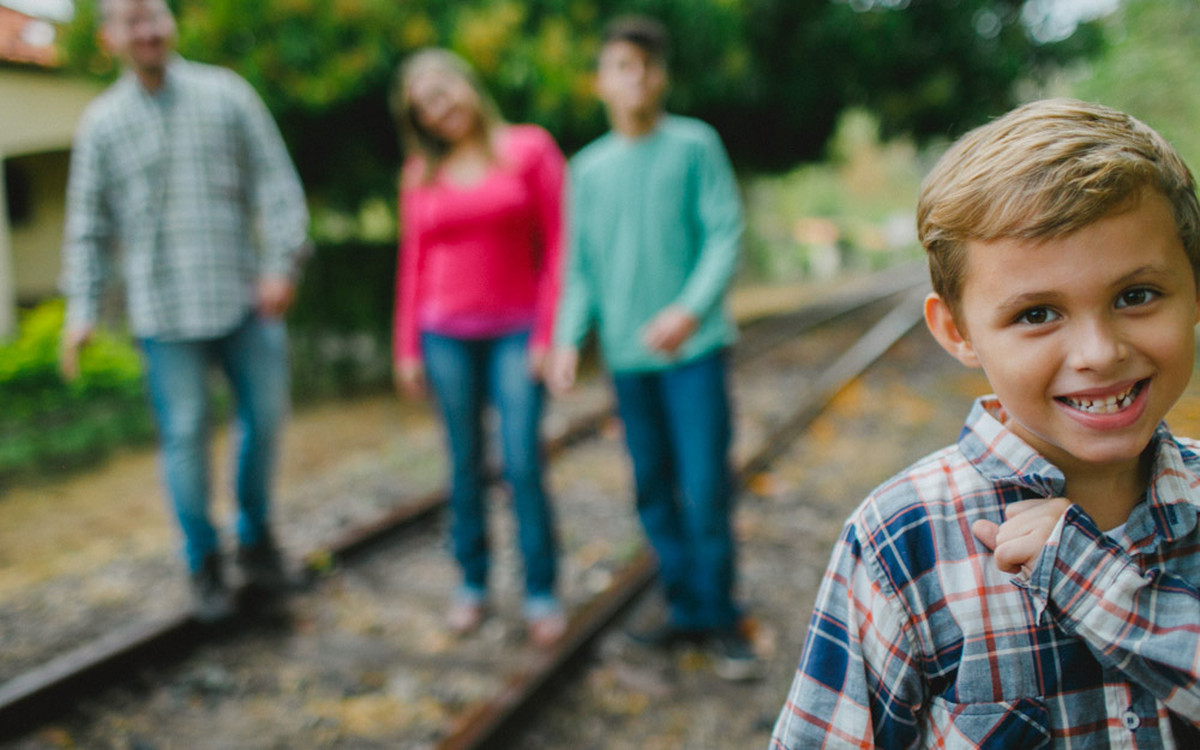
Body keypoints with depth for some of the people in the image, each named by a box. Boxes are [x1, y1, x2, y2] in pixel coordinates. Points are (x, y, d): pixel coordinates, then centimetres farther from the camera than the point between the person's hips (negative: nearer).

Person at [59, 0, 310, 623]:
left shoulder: (226, 94, 4)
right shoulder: (101, 123, 5)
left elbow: (275, 182, 1)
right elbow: (89, 225, 8)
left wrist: (282, 262, -9)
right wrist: (82, 309, 0)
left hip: (245, 296, 1)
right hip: (165, 311, -1)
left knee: (265, 415, 5)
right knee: (184, 435, 1)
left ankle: (256, 537, 27)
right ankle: (203, 562, 19)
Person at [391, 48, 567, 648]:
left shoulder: (530, 149, -1)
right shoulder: (421, 173, 7)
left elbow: (557, 245, -3)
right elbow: (413, 262, 10)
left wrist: (548, 334, -8)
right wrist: (407, 347, 7)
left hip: (515, 332, -2)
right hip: (446, 334, 3)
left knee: (522, 464, -8)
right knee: (465, 464, 7)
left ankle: (541, 593, 5)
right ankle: (472, 586, 19)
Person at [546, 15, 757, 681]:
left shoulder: (694, 145, -1)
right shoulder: (589, 168, 10)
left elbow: (725, 235, -7)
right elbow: (580, 267, 12)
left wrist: (691, 309, -22)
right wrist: (568, 337, -2)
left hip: (694, 348, -4)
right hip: (628, 354, 4)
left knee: (704, 488, -5)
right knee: (653, 489, 10)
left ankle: (720, 617, 11)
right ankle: (686, 608, 24)